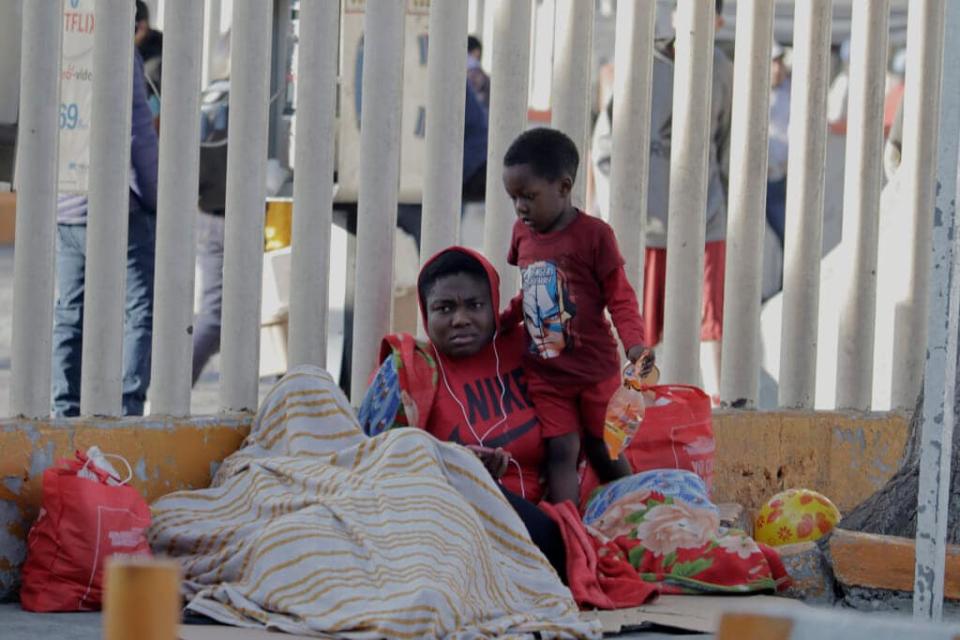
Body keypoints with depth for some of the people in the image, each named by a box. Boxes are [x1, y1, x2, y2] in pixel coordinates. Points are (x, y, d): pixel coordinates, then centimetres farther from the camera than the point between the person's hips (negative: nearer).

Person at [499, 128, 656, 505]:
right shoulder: (523, 232, 6)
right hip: (544, 372, 4)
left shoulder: (594, 234, -12)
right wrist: (499, 323, 9)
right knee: (560, 451, -6)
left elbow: (619, 296, -10)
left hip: (594, 368, -4)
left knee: (603, 452, 9)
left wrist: (634, 342, -24)